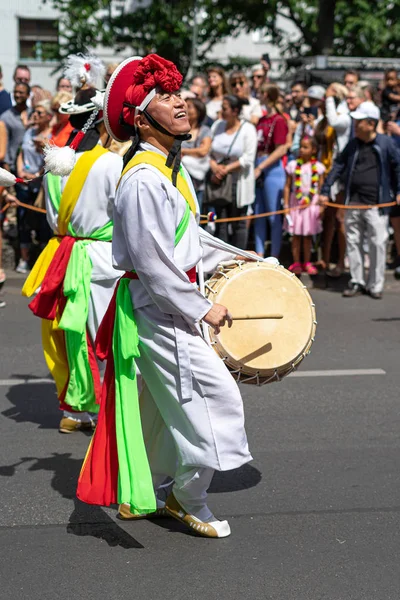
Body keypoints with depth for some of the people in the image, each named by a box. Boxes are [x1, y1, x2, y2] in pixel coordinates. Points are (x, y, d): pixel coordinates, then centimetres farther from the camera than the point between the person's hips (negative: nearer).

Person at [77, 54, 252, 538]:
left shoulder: (171, 168, 10)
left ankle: (140, 497, 33)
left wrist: (228, 259, 17)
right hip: (159, 311, -10)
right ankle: (188, 500, 13)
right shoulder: (143, 180, -23)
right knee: (216, 397, -4)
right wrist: (203, 309, -18)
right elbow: (154, 265, -25)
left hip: (168, 307, 10)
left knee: (161, 406, 19)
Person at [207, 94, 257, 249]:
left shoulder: (248, 129, -7)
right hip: (219, 181, 4)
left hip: (238, 183, -4)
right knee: (221, 222, 5)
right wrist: (213, 166, -13)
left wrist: (226, 169, -17)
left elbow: (248, 158, -13)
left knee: (239, 224, 4)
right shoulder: (217, 126, 5)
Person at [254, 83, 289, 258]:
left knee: (273, 216, -2)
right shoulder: (261, 120, 14)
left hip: (272, 169, -8)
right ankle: (259, 254, 15)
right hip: (258, 168, 8)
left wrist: (260, 168, -15)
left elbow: (281, 150, -13)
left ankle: (274, 257, 3)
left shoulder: (279, 120, -8)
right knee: (258, 214, 9)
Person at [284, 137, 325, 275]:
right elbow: (287, 186, 2)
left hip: (312, 204, 0)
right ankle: (296, 262, 11)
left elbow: (321, 188, 5)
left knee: (308, 235, 7)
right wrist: (286, 205, -1)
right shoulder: (293, 165, -1)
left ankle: (307, 263, 16)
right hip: (296, 203, 0)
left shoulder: (318, 167, 1)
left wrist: (321, 206, 2)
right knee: (296, 235, 4)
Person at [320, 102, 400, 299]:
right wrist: (325, 190, 7)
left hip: (376, 205, -4)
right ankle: (357, 283, 17)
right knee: (353, 243, 7)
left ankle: (375, 285, 7)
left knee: (377, 244, -2)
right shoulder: (353, 144, 8)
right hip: (353, 203, 4)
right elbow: (339, 166, 11)